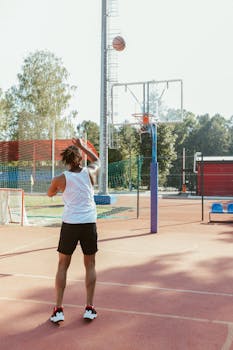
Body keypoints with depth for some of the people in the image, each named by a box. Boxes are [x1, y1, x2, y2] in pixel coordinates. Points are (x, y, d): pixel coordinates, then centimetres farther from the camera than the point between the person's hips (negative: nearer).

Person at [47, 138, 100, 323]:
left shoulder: (61, 179, -4)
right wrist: (82, 146, 31)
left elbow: (50, 193, 18)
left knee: (63, 266, 11)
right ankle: (89, 308, 15)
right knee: (90, 265, 14)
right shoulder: (90, 173, 0)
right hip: (89, 224, 1)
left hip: (70, 224, -1)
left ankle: (58, 309, 9)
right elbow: (97, 160, 24)